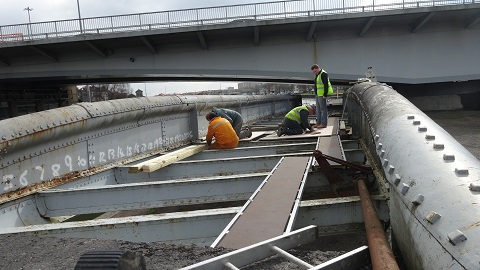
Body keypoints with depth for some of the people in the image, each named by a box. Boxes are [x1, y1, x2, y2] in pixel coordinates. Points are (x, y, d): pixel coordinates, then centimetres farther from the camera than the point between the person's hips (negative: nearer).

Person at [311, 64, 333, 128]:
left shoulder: (323, 74, -14)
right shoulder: (317, 75, 17)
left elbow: (326, 85, -19)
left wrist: (325, 95, -22)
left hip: (322, 95, -10)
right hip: (317, 95, 10)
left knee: (323, 109, -7)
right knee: (318, 110, 13)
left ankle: (323, 124, -4)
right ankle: (318, 123, 20)